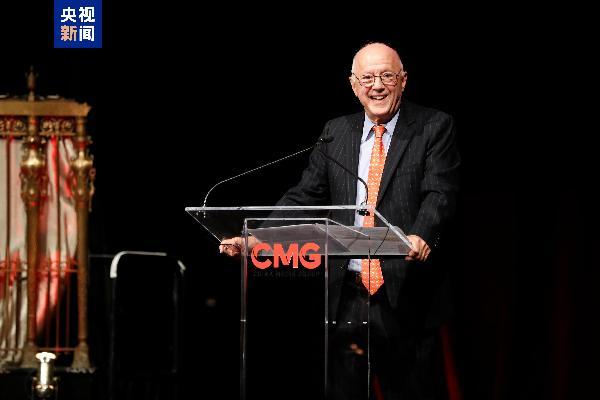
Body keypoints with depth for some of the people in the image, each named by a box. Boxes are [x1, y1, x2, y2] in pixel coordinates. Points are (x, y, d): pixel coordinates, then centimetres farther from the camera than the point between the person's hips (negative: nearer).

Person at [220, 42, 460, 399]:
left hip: (406, 299, -4)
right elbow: (305, 196, 10)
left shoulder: (435, 128, 1)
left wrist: (421, 236, -33)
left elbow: (440, 194, -12)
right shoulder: (336, 132, 14)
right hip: (347, 299, 4)